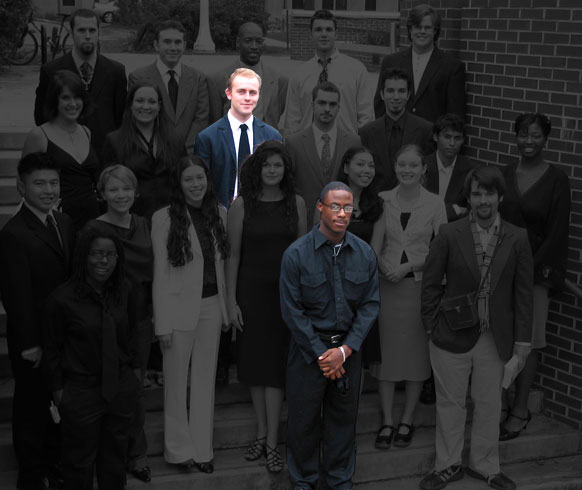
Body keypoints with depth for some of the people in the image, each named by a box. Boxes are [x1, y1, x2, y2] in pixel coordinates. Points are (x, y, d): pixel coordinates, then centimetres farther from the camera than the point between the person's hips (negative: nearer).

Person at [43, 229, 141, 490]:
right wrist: (57, 387, -2)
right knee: (80, 459, 12)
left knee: (115, 453, 19)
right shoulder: (62, 299, -17)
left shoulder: (123, 292, -4)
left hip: (121, 387, 4)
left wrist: (134, 365, 12)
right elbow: (52, 348, -7)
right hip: (81, 390, -4)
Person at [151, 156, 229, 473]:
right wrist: (162, 324, -10)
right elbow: (160, 272, -9)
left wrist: (227, 307, 3)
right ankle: (179, 449, 20)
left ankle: (202, 448, 22)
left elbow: (225, 263, 8)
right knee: (176, 381, 6)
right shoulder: (164, 219, -9)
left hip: (212, 306, 4)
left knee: (206, 379, 11)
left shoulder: (219, 214, 4)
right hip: (179, 307, -4)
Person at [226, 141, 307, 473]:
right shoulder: (242, 204, -3)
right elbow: (233, 255, -2)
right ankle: (262, 432, 24)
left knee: (276, 365, 0)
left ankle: (272, 442, 6)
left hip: (285, 290, 0)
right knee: (255, 362, 8)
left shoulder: (296, 202, 1)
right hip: (252, 290, 0)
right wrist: (232, 301, -5)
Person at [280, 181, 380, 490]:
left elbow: (370, 305, -1)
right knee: (304, 418, 8)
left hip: (348, 347, 3)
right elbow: (292, 311, -10)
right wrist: (321, 354, -11)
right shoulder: (296, 254, -11)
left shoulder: (365, 253, -2)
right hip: (308, 348, -2)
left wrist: (345, 350, -10)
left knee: (344, 417, 12)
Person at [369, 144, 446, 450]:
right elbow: (375, 246, -1)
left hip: (420, 285, -1)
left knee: (416, 352, 6)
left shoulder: (435, 204, -3)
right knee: (386, 350, 5)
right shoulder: (383, 200, 2)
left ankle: (407, 420, 20)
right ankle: (387, 421, 15)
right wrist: (384, 267, -20)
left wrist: (408, 266, -14)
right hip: (387, 284, 1)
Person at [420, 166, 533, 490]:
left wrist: (522, 340, 0)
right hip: (453, 335, -1)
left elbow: (523, 292, 1)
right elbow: (431, 284, 0)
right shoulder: (450, 235, -6)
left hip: (495, 338, 1)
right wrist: (432, 326, -4)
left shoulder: (517, 239, -2)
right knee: (450, 403, 11)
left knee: (489, 405, 13)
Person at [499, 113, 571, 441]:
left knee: (528, 343, 0)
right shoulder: (504, 175, 8)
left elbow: (557, 231, -7)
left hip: (534, 271, -4)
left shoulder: (556, 179, -4)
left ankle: (520, 411, 6)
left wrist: (533, 268, -13)